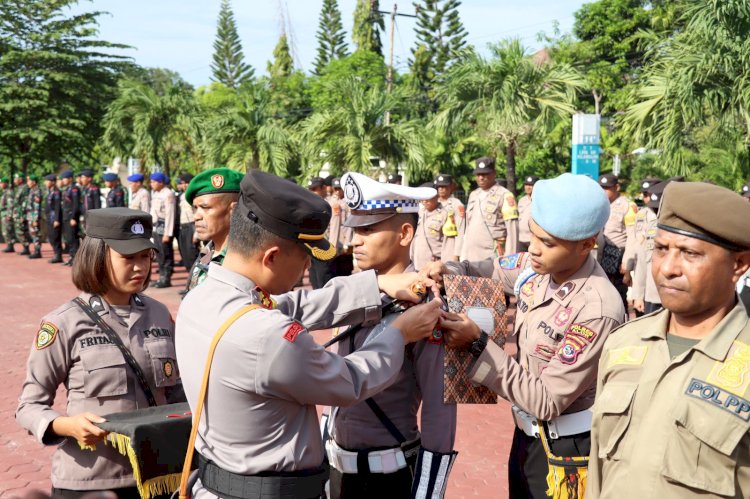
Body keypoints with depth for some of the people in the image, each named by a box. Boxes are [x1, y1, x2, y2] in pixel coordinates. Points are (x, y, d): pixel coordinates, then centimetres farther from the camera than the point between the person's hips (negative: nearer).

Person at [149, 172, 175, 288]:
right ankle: (161, 277, 23)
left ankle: (166, 279, 3)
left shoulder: (168, 194, -14)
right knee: (160, 254, 14)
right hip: (156, 227, 9)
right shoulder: (156, 194, 14)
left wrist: (167, 234, -19)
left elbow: (170, 215, -17)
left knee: (166, 254, -4)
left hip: (164, 227, -9)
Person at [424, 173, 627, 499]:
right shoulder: (537, 266, -10)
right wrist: (450, 272, -11)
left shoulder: (598, 310, -29)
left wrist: (477, 344, -27)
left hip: (565, 452, -6)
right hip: (526, 434, 6)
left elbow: (546, 401, -25)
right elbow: (489, 271, 11)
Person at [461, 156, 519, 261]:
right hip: (471, 256, 6)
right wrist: (463, 256, 14)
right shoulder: (473, 195, 15)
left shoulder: (505, 196, -6)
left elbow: (512, 231, -9)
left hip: (493, 256, -6)